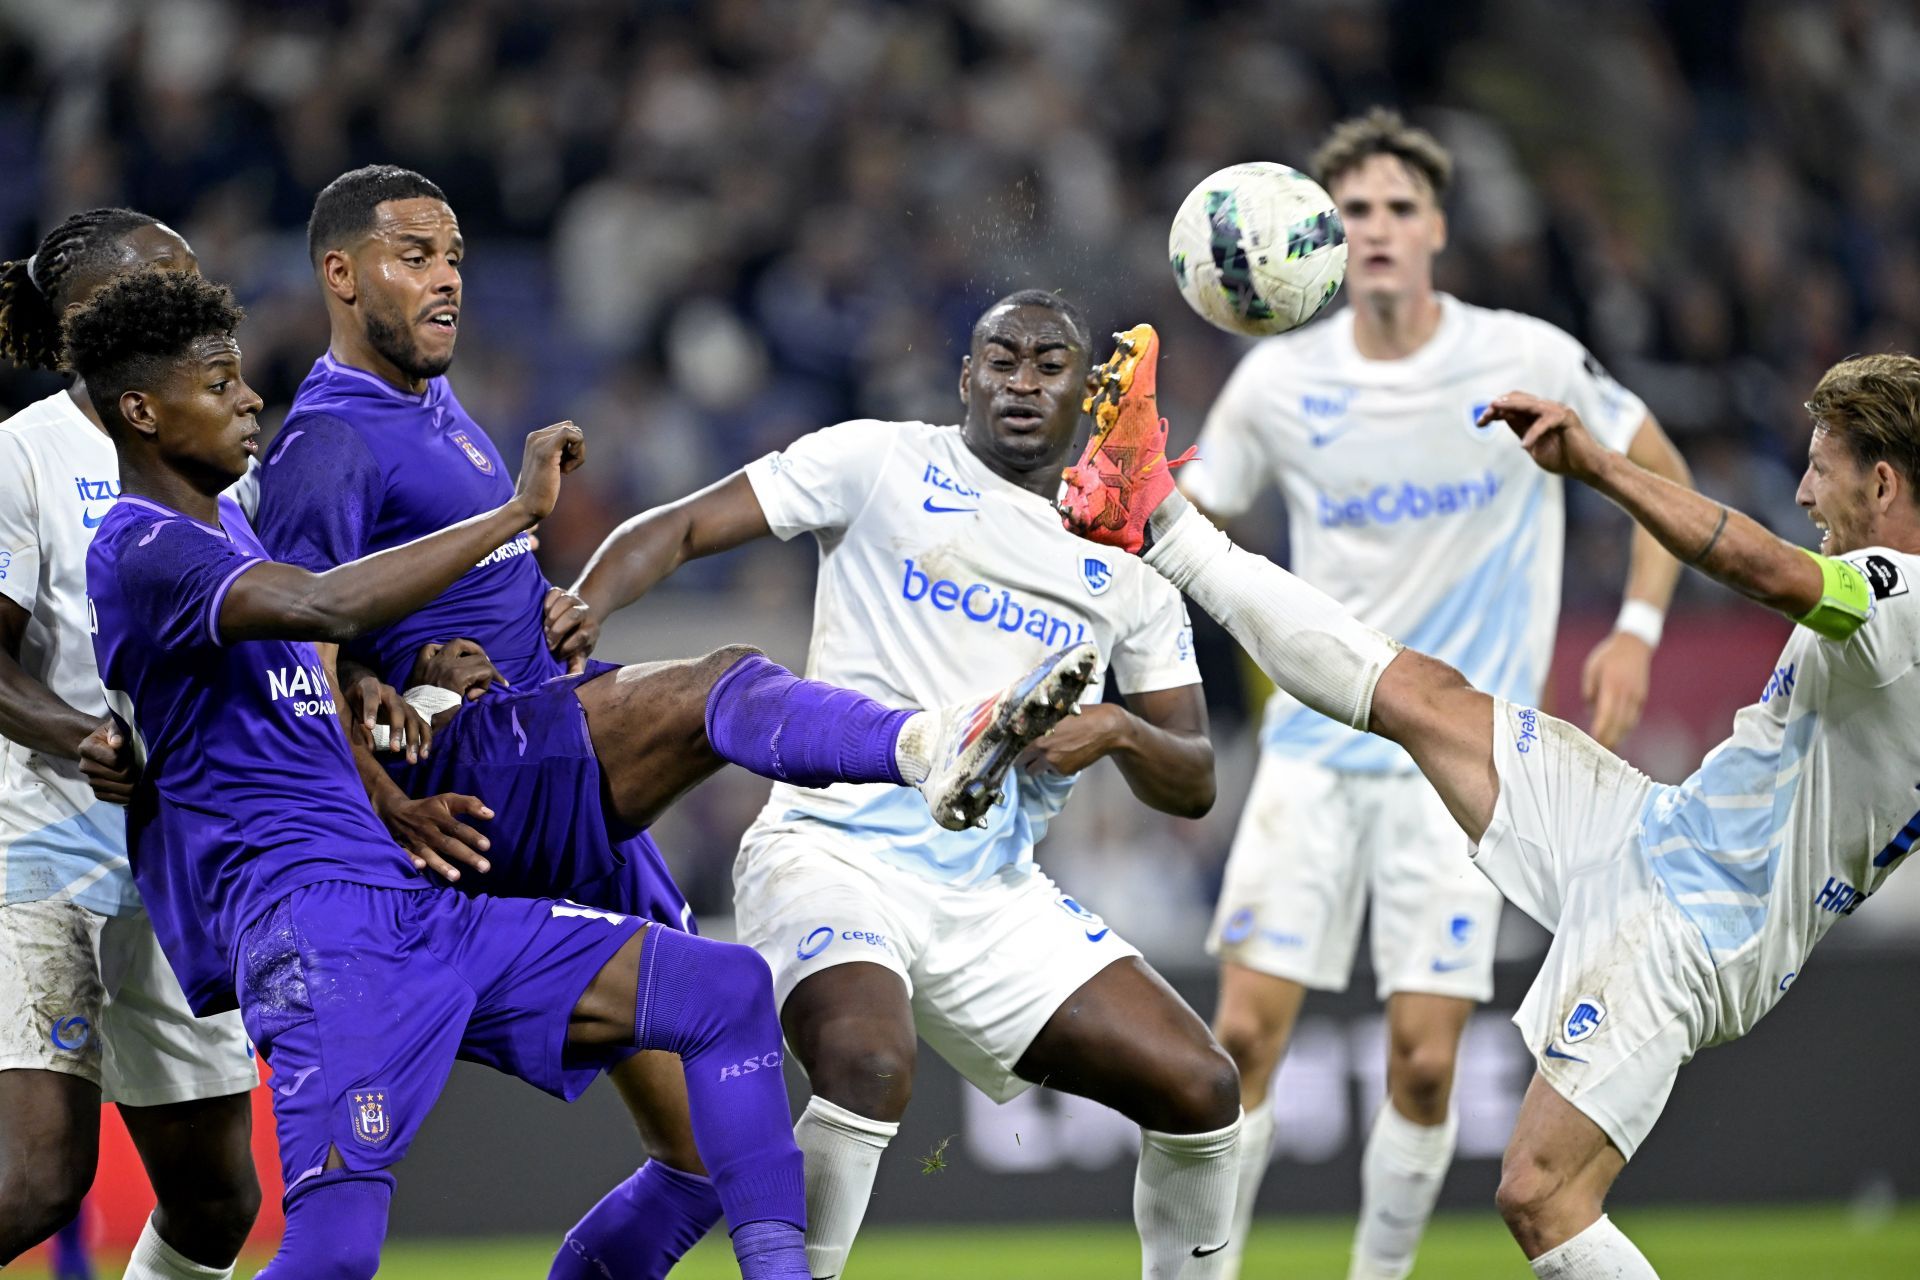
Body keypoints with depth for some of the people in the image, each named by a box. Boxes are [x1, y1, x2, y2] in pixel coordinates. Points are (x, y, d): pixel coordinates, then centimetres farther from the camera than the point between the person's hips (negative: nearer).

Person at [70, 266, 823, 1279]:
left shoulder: (226, 526, 22)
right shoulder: (144, 554, -11)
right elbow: (325, 605, -29)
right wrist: (519, 512, -24)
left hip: (418, 912, 10)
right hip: (317, 927, -10)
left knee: (727, 992, 4)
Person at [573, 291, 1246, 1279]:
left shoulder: (1126, 557, 14)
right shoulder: (879, 463, 4)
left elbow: (1193, 785, 14)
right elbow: (673, 531, -1)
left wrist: (1116, 732, -8)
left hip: (993, 893, 5)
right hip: (835, 853, -5)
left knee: (1201, 1091, -4)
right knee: (869, 1066, -34)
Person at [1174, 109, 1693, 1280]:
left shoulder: (1527, 361, -5)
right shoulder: (1280, 380, -1)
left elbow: (1661, 472, 8)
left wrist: (1637, 630, -2)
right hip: (1315, 745, 1)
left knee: (1425, 1059, -7)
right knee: (1247, 1030, -8)